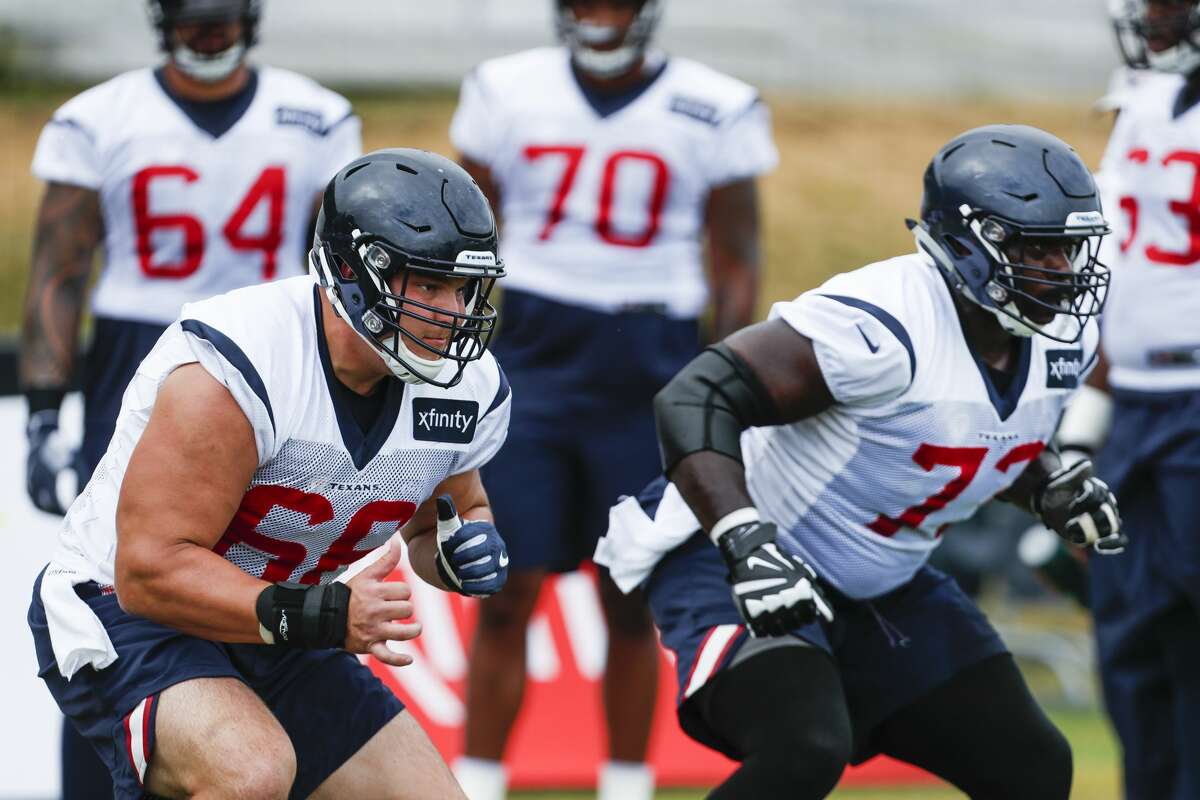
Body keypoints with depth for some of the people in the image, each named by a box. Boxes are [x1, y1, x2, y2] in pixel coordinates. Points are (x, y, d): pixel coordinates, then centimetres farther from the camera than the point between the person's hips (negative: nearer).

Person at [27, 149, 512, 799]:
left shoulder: (467, 391, -6)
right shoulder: (232, 371, -29)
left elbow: (446, 512, 16)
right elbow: (150, 571, -29)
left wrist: (466, 549, -10)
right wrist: (323, 616, -38)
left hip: (279, 638, 8)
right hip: (126, 617, -8)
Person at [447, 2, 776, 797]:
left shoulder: (714, 112, -1)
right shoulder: (507, 91, 4)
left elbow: (736, 261, 3)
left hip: (649, 369, -1)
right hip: (532, 354, 1)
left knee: (630, 603, 5)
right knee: (507, 592, -3)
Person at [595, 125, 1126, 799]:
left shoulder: (1062, 340, -3)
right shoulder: (884, 327, -30)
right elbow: (695, 399, -33)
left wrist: (1053, 489, -3)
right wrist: (747, 543, -44)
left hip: (881, 585, 9)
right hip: (738, 566, -9)